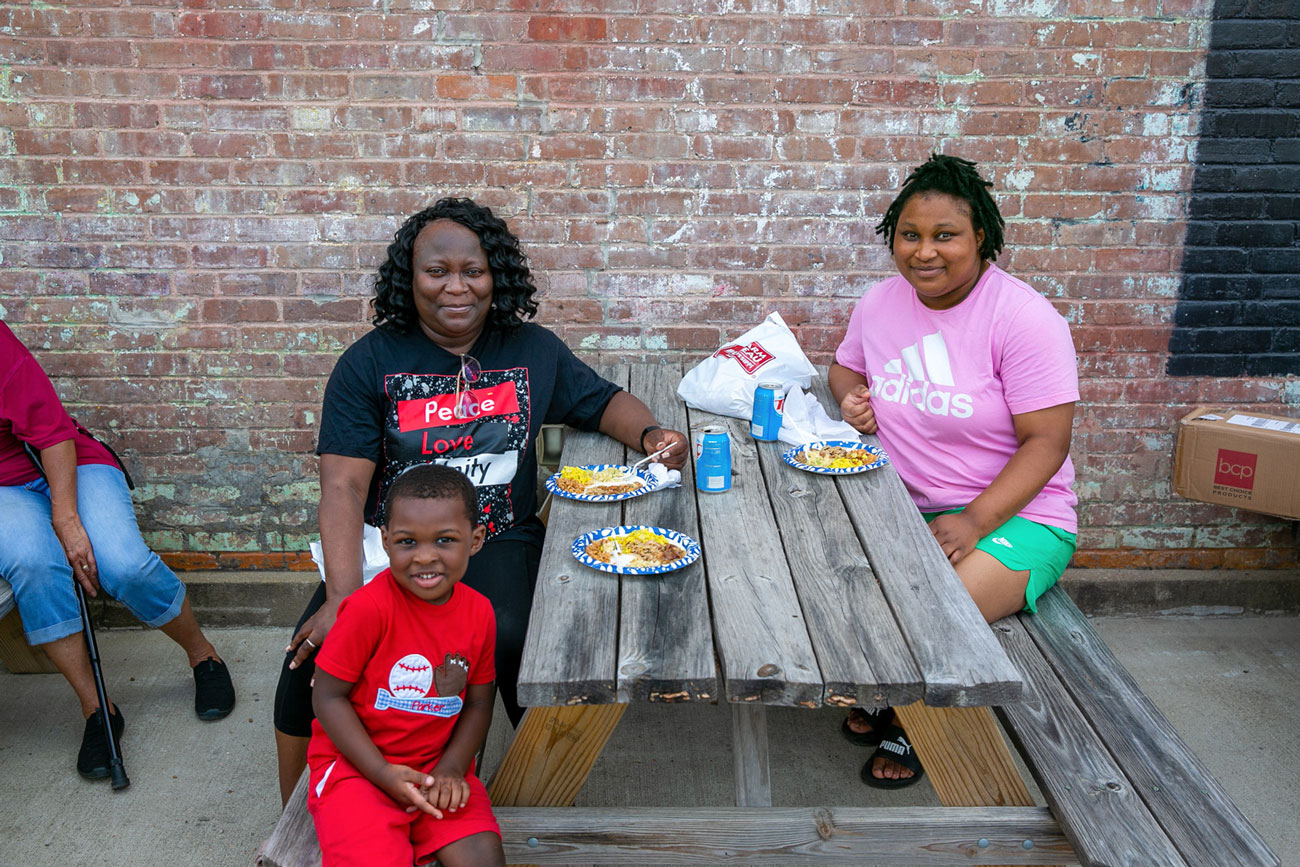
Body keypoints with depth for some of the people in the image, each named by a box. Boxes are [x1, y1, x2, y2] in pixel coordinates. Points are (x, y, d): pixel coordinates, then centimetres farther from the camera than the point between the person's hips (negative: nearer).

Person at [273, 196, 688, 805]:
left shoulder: (533, 350, 7)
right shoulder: (370, 362, -1)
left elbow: (603, 401, 21)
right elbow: (344, 486, -9)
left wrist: (649, 433, -4)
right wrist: (343, 595, -23)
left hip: (499, 544, 1)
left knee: (514, 641, -30)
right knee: (313, 659, -21)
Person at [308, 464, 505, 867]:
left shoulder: (479, 612, -3)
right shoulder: (370, 607, -19)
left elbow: (478, 703, 7)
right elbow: (328, 697, -12)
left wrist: (452, 768, -8)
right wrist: (383, 774, -16)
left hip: (437, 765, 4)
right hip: (356, 765, -4)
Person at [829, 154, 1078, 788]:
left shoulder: (1023, 318, -16)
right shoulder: (880, 302, 2)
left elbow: (1046, 440, -17)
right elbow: (845, 366, 22)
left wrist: (975, 520, -28)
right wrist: (851, 395, -3)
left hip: (1015, 515, -6)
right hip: (901, 502, 6)